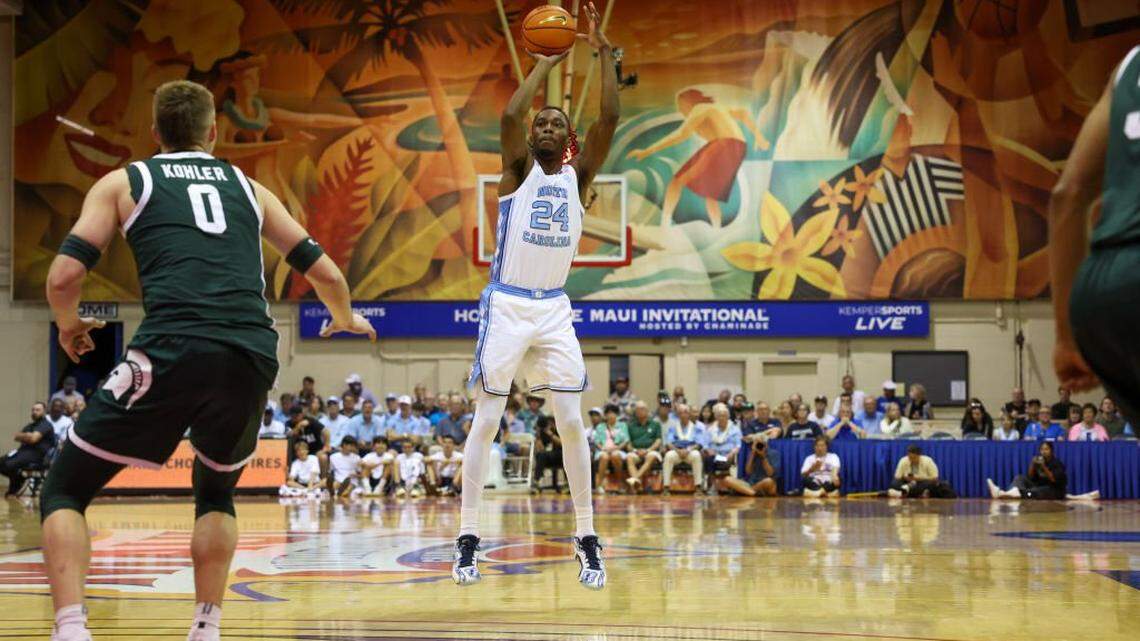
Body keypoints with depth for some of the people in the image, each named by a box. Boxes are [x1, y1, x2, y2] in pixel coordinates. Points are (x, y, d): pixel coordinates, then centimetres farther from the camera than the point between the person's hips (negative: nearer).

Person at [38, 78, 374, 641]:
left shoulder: (124, 182, 17)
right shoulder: (247, 187, 26)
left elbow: (64, 275, 5)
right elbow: (324, 272, 27)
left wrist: (69, 323, 27)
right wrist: (345, 318, 48)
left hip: (171, 353, -3)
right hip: (252, 357, 3)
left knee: (63, 491, 11)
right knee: (216, 492, 30)